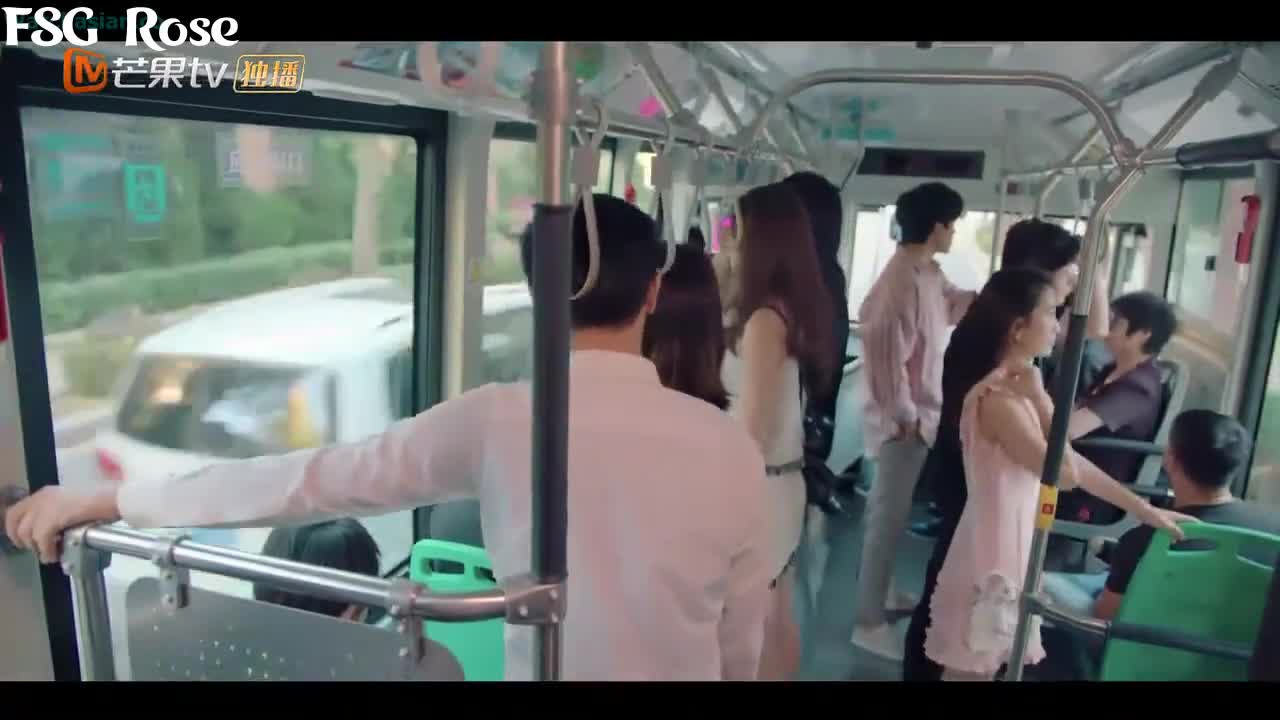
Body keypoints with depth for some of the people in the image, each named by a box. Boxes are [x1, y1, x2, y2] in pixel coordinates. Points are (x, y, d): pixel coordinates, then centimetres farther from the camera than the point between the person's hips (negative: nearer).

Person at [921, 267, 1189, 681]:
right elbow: (1065, 473, -22)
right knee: (970, 669, 7)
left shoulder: (1019, 387, 6)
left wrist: (1144, 509, 12)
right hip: (992, 553, -9)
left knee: (985, 666, 20)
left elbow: (1070, 461, 11)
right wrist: (1040, 398, -20)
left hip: (1015, 547, 9)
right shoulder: (997, 399, -23)